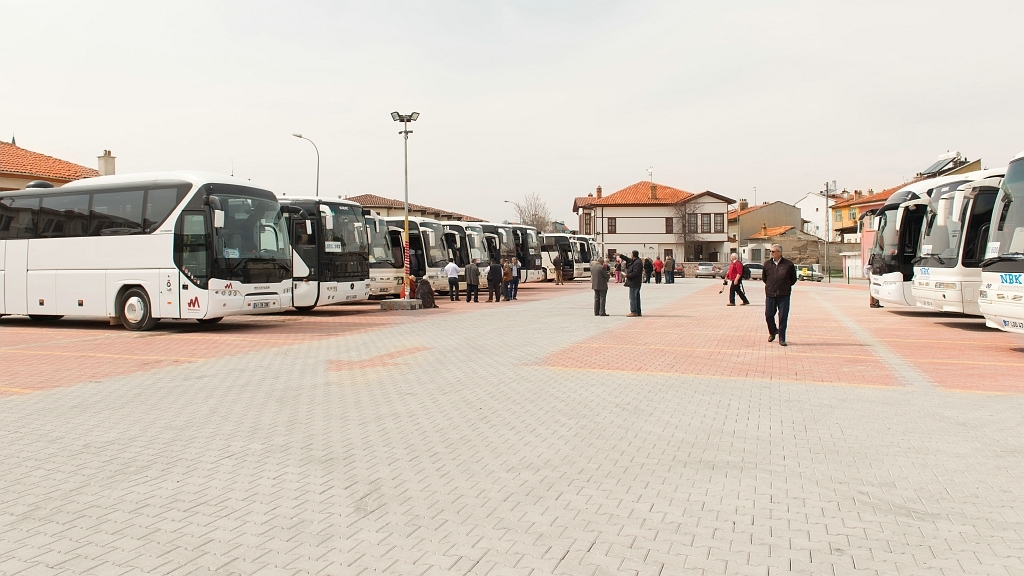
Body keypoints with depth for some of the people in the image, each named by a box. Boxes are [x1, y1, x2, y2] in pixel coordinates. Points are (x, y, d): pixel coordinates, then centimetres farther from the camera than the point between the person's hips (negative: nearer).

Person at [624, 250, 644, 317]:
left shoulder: (637, 263, -19)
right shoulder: (634, 261, 11)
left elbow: (635, 273, -25)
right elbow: (628, 260, 28)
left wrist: (627, 275, -15)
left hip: (634, 283, -10)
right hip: (635, 283, 10)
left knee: (632, 297, -7)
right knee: (637, 297, 13)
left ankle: (634, 312, -5)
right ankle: (638, 312, 18)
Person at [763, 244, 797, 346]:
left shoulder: (788, 264, -3)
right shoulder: (767, 264, 4)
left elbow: (793, 279, 8)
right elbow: (763, 277, 18)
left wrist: (785, 287, 9)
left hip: (784, 295, -2)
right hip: (770, 294, 2)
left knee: (783, 317, -1)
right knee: (768, 315, 5)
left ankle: (782, 339, 7)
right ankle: (772, 332, 32)